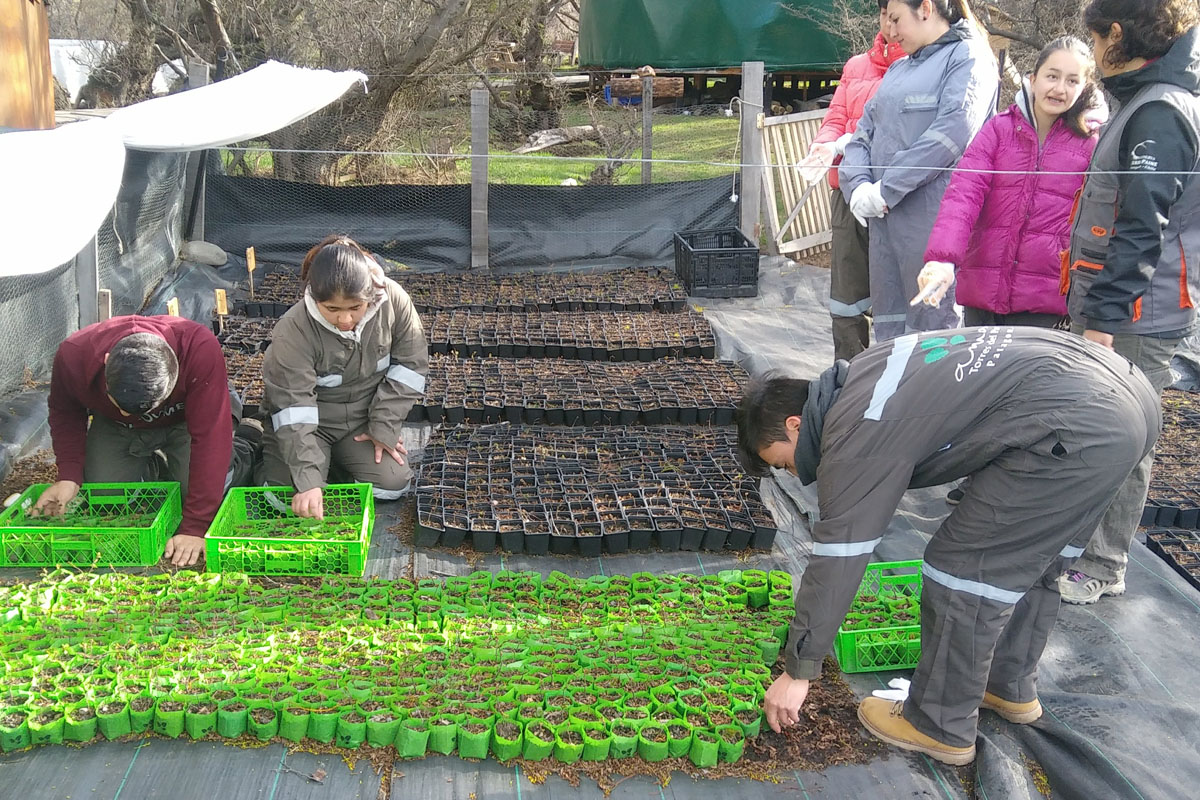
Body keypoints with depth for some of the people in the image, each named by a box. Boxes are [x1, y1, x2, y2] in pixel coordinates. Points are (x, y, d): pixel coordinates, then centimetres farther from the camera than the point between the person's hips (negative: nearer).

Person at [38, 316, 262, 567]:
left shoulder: (202, 349, -44)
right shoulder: (73, 355, -33)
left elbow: (210, 436, -41)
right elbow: (65, 413, -10)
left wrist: (195, 527, -41)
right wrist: (69, 476, -24)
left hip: (184, 421, -2)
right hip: (114, 427, 3)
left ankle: (246, 445, 16)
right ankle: (152, 469, 24)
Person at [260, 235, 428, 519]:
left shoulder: (393, 299, -22)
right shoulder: (292, 332, -31)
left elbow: (410, 364, -8)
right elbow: (293, 408, -30)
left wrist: (384, 427, -11)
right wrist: (307, 479, -37)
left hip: (364, 417, 3)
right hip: (311, 421, -2)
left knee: (393, 484, -14)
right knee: (289, 496, -18)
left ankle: (339, 457, 18)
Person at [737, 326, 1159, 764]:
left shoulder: (854, 439, -9)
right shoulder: (856, 377, 17)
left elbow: (837, 560, -7)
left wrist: (797, 672, 2)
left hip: (1080, 429, -10)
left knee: (961, 564, 0)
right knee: (1025, 557, 24)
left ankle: (942, 727, 13)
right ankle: (1011, 687, 40)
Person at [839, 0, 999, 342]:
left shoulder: (968, 55, -2)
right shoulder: (898, 69, 24)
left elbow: (953, 129, -16)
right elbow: (865, 129, 17)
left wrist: (886, 189, -16)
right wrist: (858, 185, -3)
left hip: (933, 216, -8)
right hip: (883, 218, 8)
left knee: (930, 327, -5)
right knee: (888, 323, 11)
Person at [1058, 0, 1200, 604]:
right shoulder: (1148, 104, 16)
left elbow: (1142, 230, -23)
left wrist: (1106, 316, -23)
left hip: (1135, 318, -10)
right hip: (1115, 309, 10)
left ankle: (1102, 566, 10)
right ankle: (1082, 538, 29)